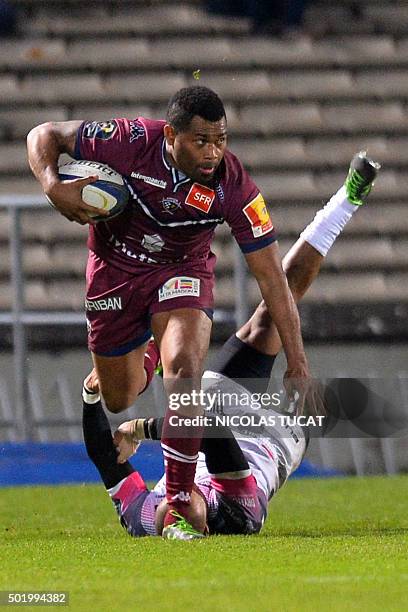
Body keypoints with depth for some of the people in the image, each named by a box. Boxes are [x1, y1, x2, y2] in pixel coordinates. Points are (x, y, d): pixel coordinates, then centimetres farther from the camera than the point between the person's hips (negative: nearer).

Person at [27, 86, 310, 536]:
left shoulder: (234, 186, -27)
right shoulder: (130, 142, -29)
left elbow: (270, 275, -21)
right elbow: (44, 136, -13)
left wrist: (296, 360, -23)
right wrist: (53, 187, -34)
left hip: (182, 270, -1)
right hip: (114, 268, 1)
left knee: (184, 368, -29)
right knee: (116, 399, 11)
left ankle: (180, 503, -19)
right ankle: (147, 359, 51)